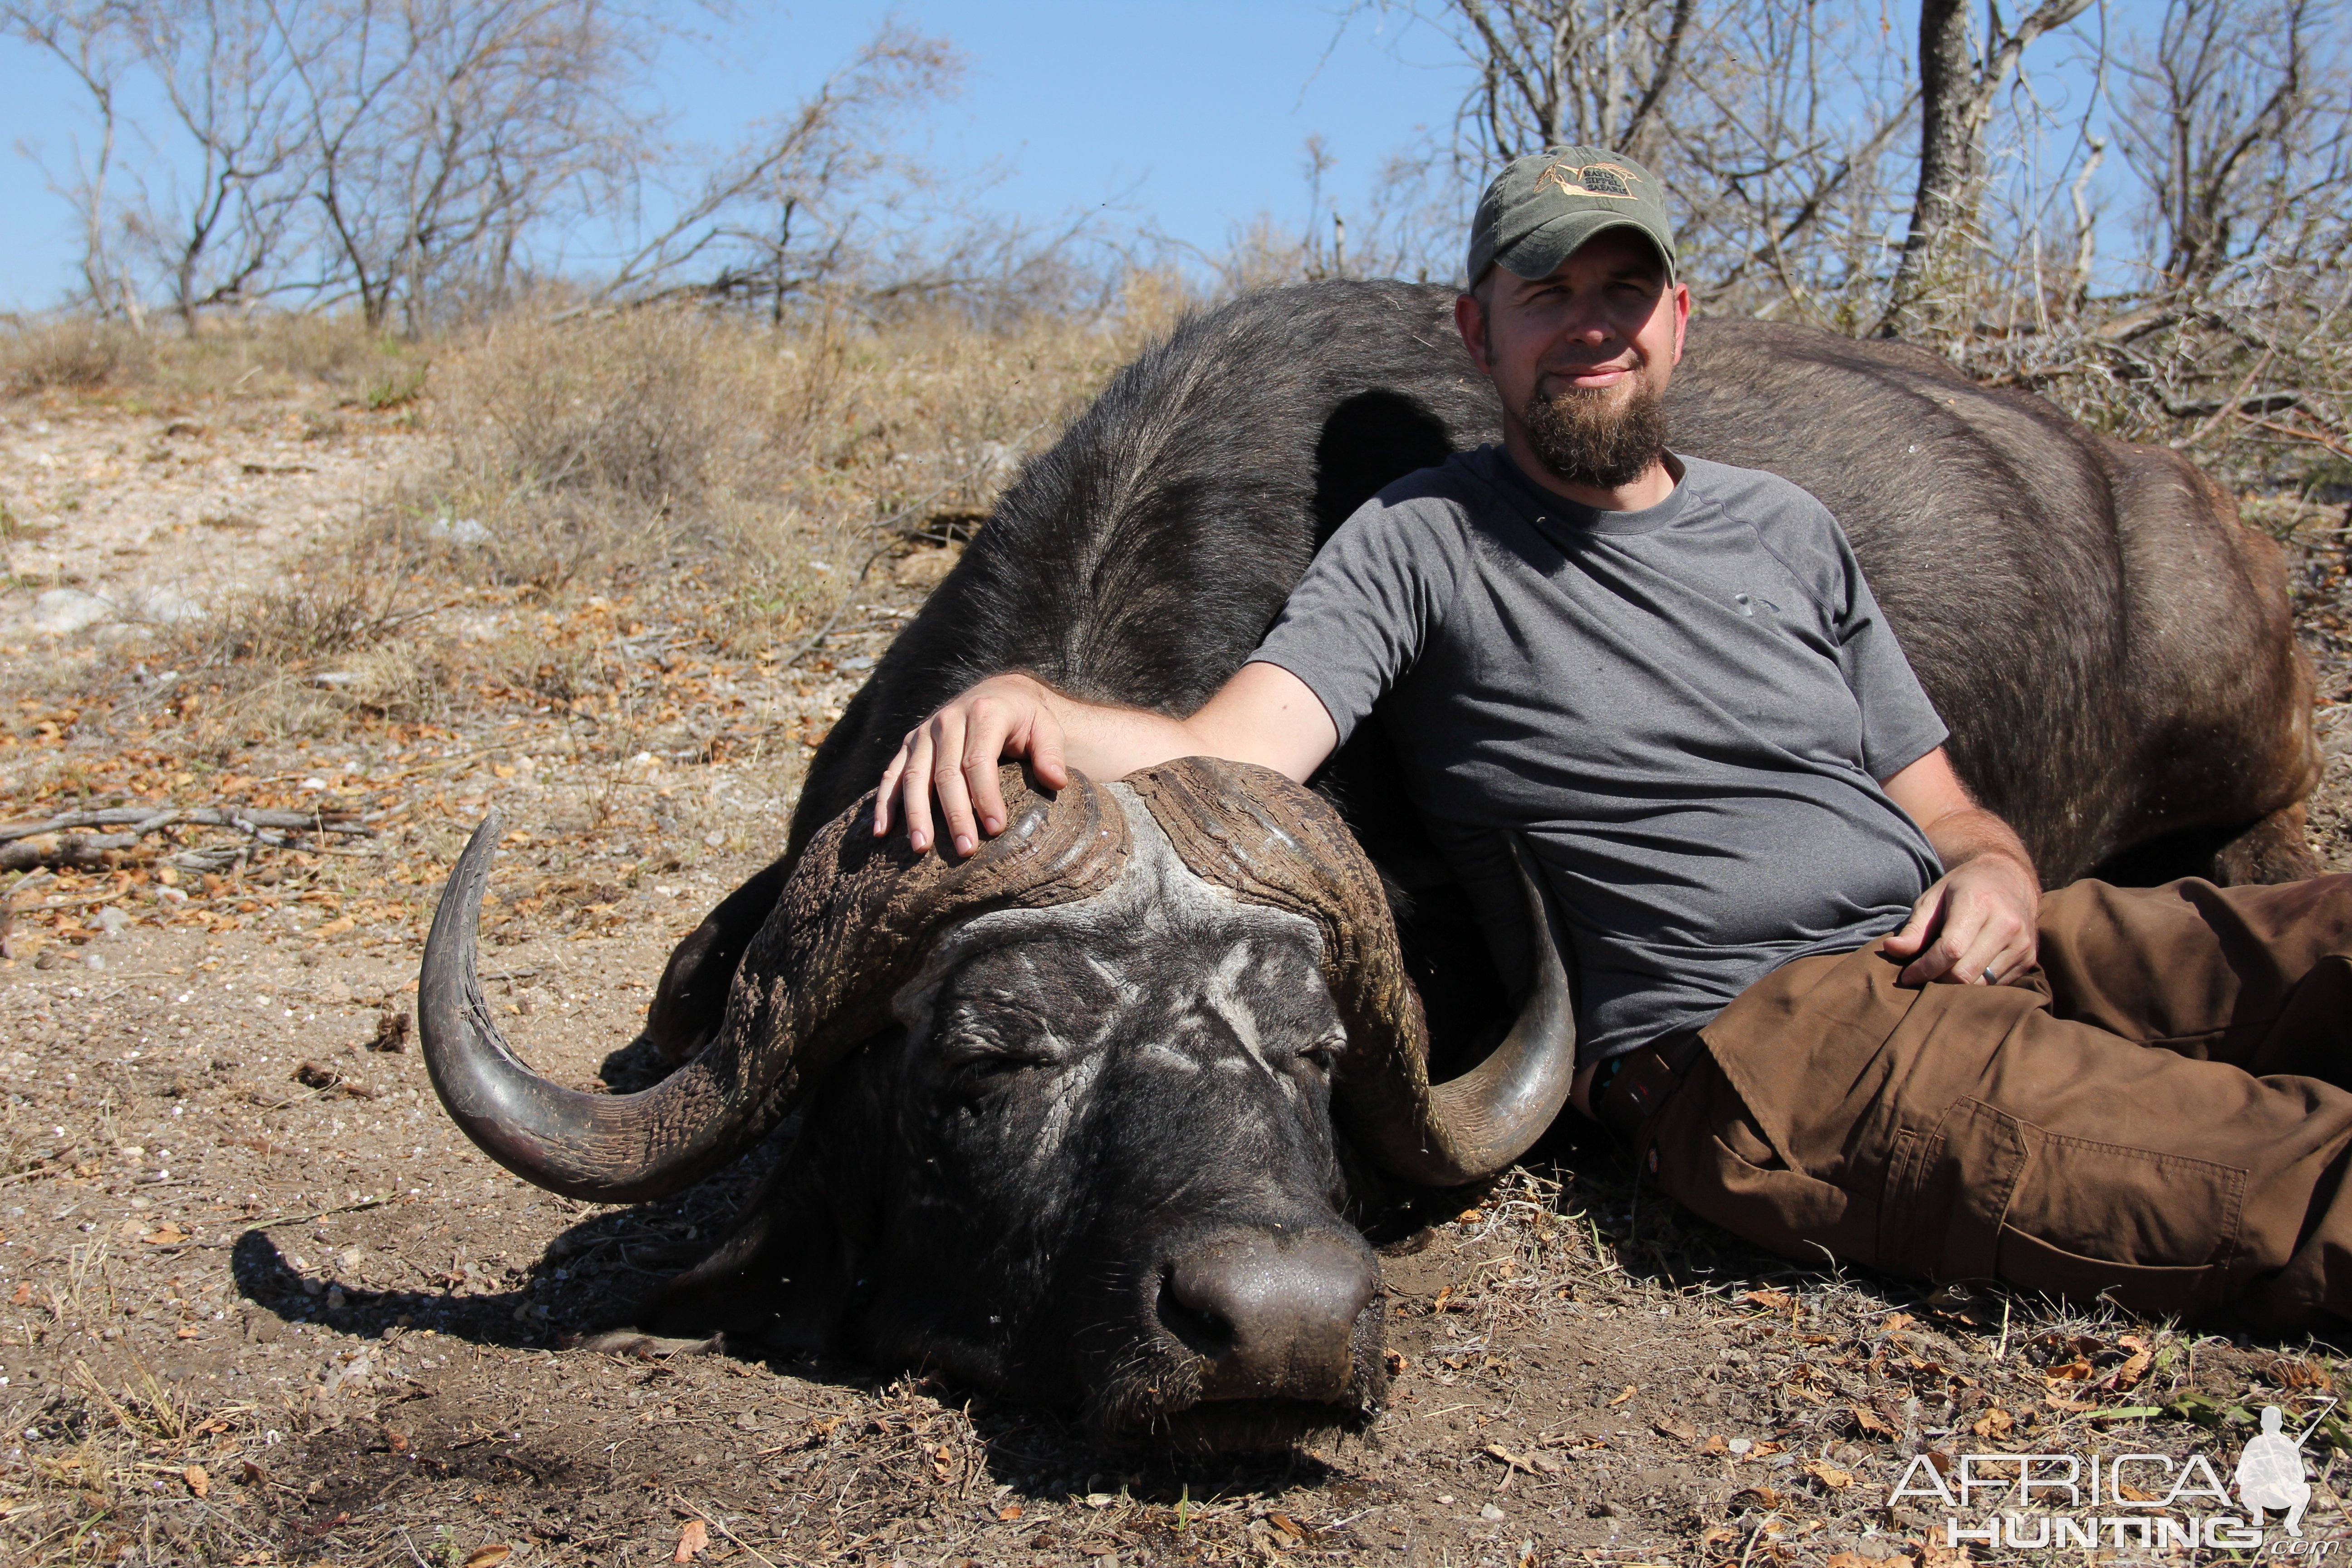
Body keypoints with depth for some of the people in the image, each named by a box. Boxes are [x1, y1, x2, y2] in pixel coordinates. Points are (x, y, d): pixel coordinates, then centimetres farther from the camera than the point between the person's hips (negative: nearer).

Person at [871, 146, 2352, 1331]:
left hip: (1957, 957, 7)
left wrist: (1994, 876, -1)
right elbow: (1225, 757, -9)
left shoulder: (1787, 530, 21)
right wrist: (1023, 705, -30)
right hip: (1734, 1031, -6)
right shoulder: (1420, 545, 6)